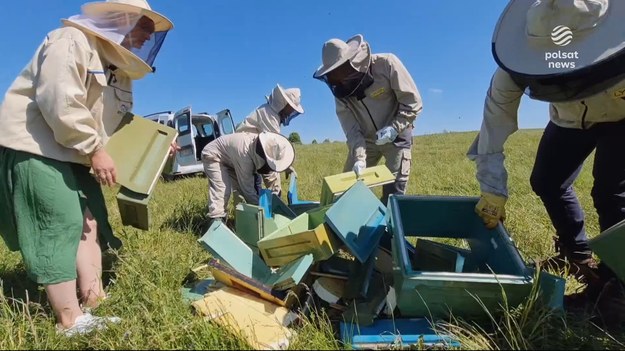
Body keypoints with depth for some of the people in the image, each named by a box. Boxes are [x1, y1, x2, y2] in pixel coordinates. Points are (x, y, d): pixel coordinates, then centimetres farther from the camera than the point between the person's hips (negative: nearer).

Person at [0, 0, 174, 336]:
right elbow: (60, 102, -25)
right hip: (32, 147, -10)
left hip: (72, 155, 10)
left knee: (91, 222, 6)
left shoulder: (120, 68, 15)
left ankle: (94, 299, 16)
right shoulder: (72, 41, -13)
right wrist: (95, 150, -22)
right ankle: (71, 322, -1)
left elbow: (118, 122, 16)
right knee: (60, 228, -11)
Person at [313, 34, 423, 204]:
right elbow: (351, 129, -14)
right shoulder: (340, 89, -11)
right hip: (365, 140, 4)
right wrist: (359, 157, -28)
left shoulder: (386, 64, -21)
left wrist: (394, 127, -27)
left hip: (397, 137, -3)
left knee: (393, 192, -8)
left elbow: (413, 101, -16)